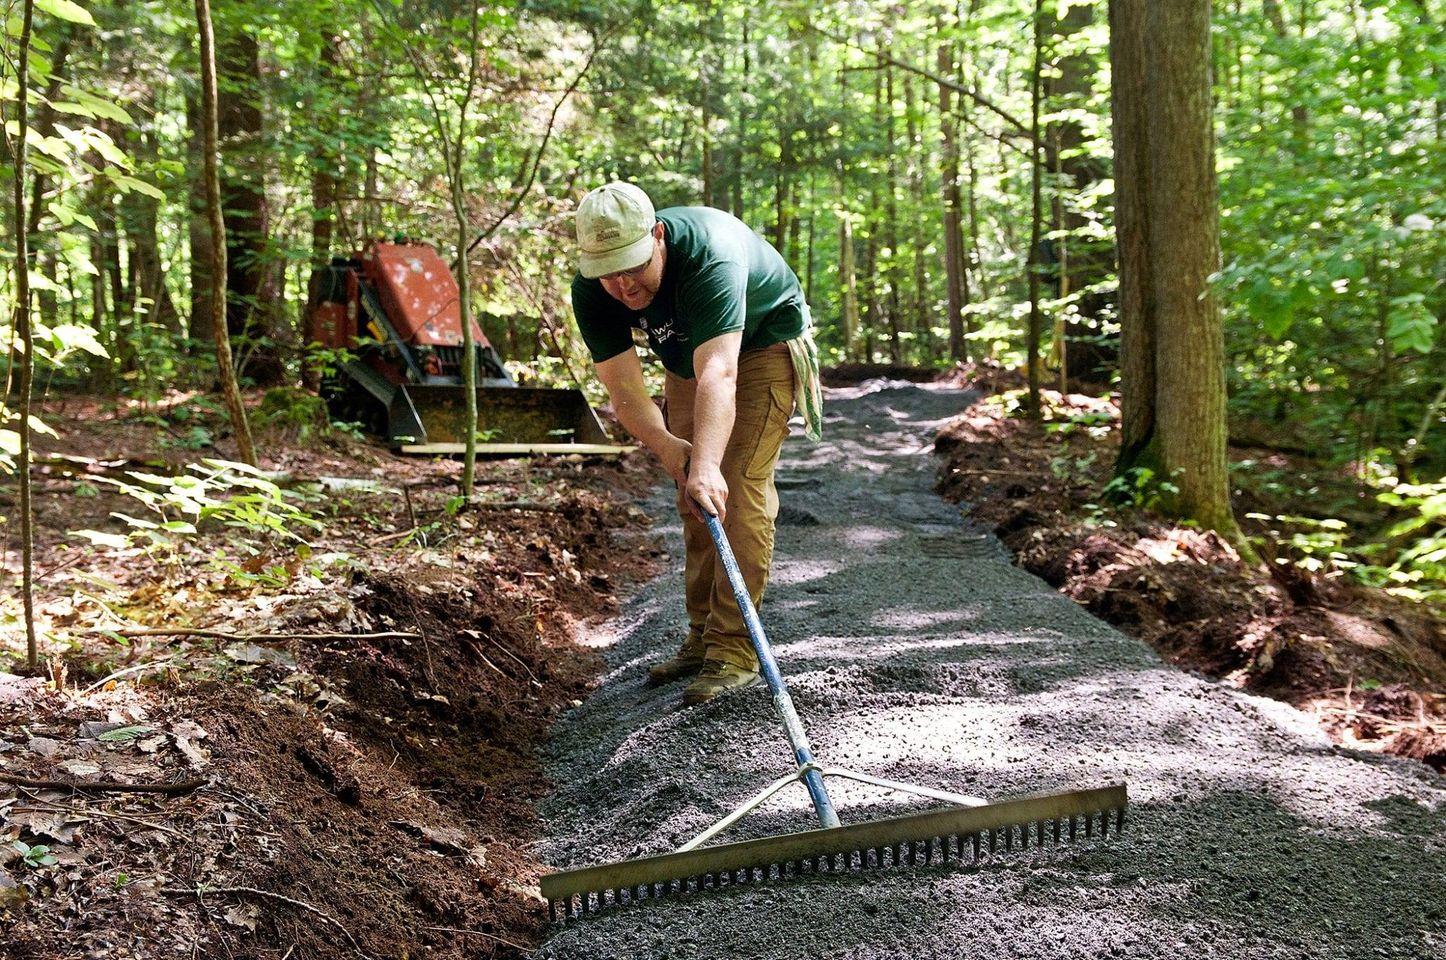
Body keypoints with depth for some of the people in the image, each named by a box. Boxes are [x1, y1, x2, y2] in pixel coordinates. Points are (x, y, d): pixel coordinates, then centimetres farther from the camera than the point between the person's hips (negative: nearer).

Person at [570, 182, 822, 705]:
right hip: (686, 356, 6)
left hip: (766, 344, -6)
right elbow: (624, 388, -27)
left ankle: (733, 648, -13)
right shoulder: (591, 294, -24)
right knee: (693, 498, 6)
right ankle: (703, 637, 16)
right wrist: (666, 446, -46)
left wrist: (707, 463, -66)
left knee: (739, 488, -16)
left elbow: (719, 373, -53)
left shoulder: (709, 254, -41)